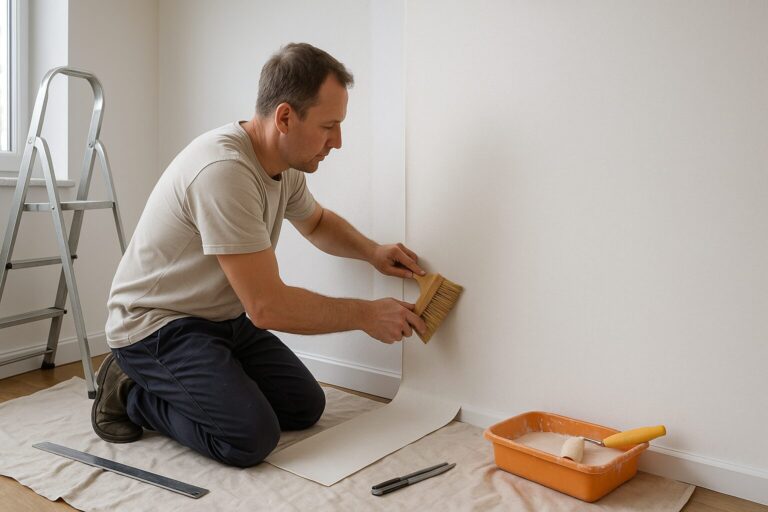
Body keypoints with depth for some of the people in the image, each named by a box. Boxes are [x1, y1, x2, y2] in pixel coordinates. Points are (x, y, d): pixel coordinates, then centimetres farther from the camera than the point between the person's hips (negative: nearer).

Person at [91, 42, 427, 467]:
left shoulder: (286, 163, -2)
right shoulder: (224, 170, -31)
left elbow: (317, 222, 21)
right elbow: (267, 306, -30)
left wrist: (371, 251, 1)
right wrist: (365, 314, -19)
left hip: (225, 318, 9)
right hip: (156, 324, -9)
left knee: (305, 406, 6)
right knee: (252, 436, -23)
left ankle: (168, 382, 18)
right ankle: (131, 393, 2)